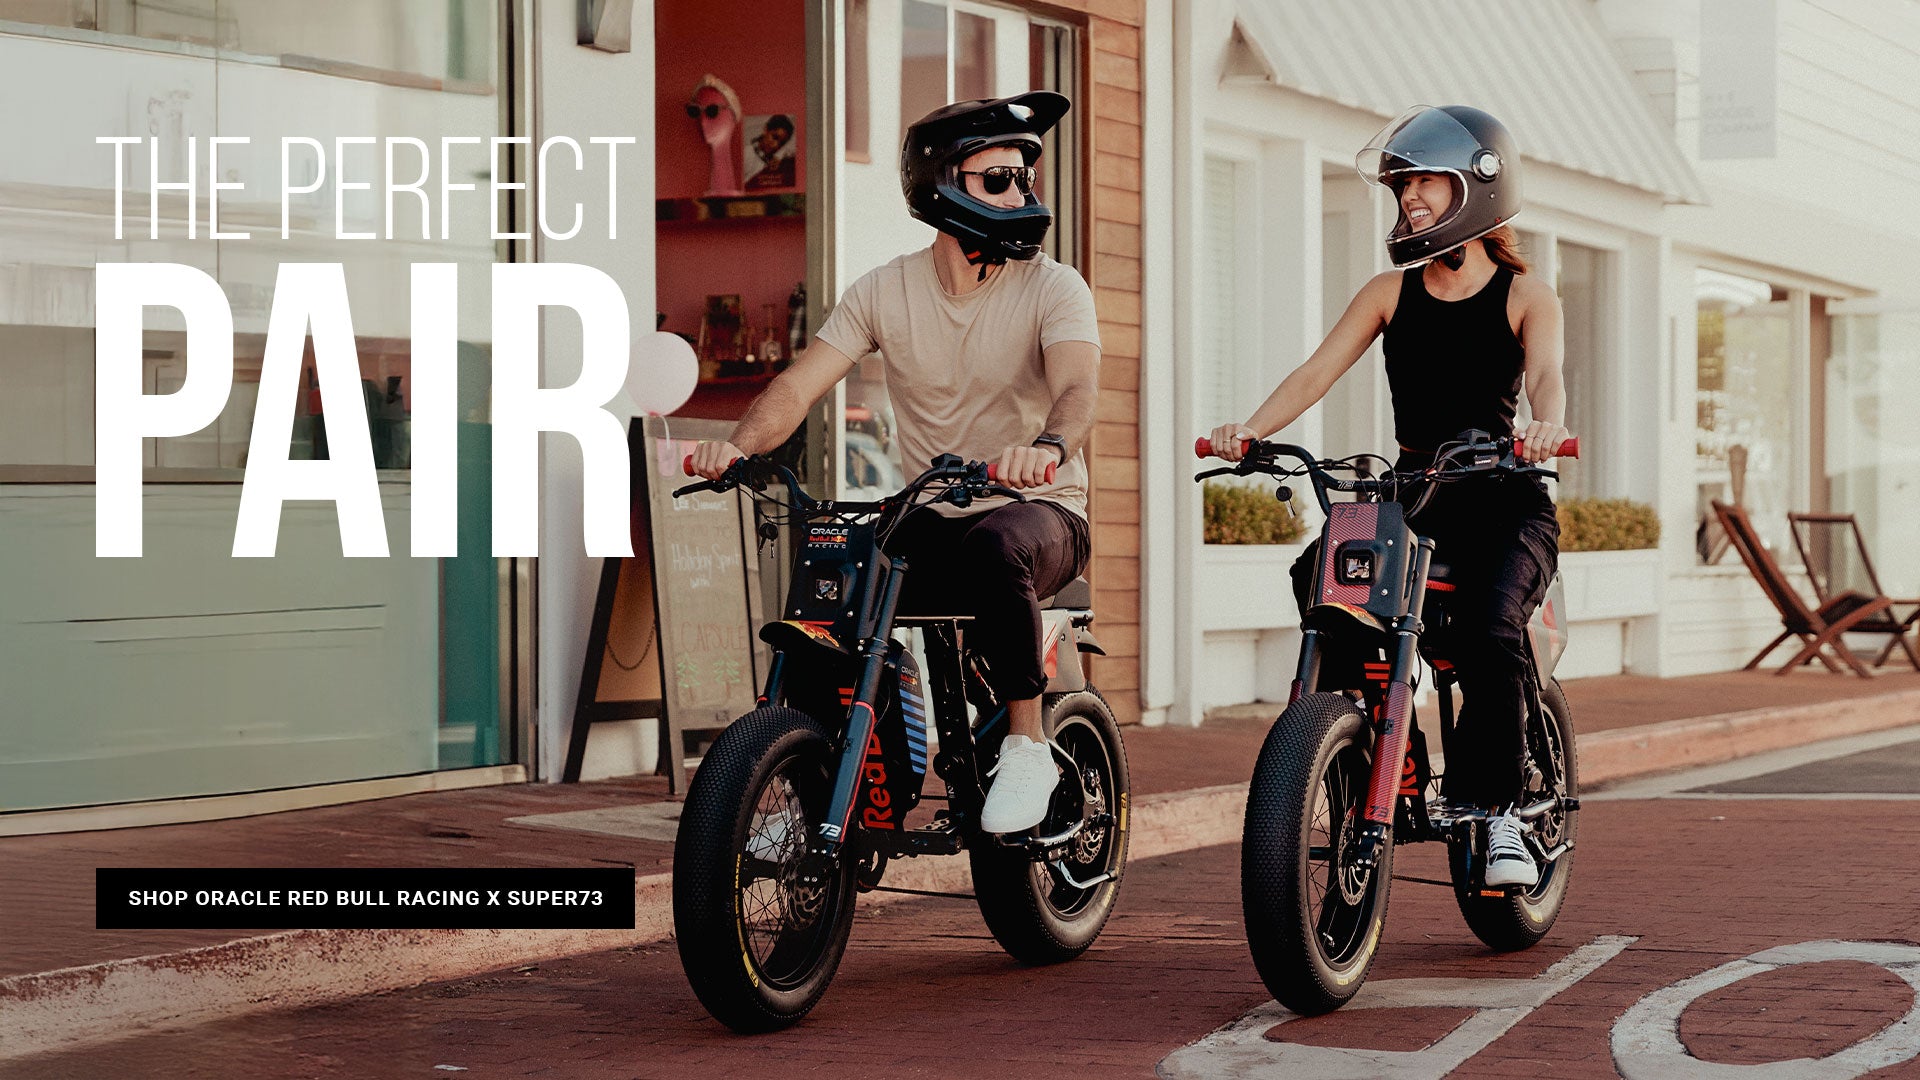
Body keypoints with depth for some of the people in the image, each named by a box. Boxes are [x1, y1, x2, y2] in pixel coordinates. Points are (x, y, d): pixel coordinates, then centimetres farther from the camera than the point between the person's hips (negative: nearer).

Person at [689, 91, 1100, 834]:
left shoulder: (1052, 287, -7)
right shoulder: (886, 291, 1)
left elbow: (1077, 387, -26)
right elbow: (799, 385, -7)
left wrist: (1048, 446, -50)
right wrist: (739, 444, -29)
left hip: (1039, 512, -3)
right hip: (933, 518, 3)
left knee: (993, 548, -38)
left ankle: (1027, 745, -19)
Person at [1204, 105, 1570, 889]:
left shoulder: (1525, 295, 3)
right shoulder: (1391, 293, 11)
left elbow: (1545, 374, -17)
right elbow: (1319, 370, -2)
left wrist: (1546, 425, -42)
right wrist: (1251, 428, -21)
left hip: (1502, 500, -3)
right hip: (1407, 494, 3)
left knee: (1490, 626, -30)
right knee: (1317, 576, -26)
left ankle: (1500, 814, -15)